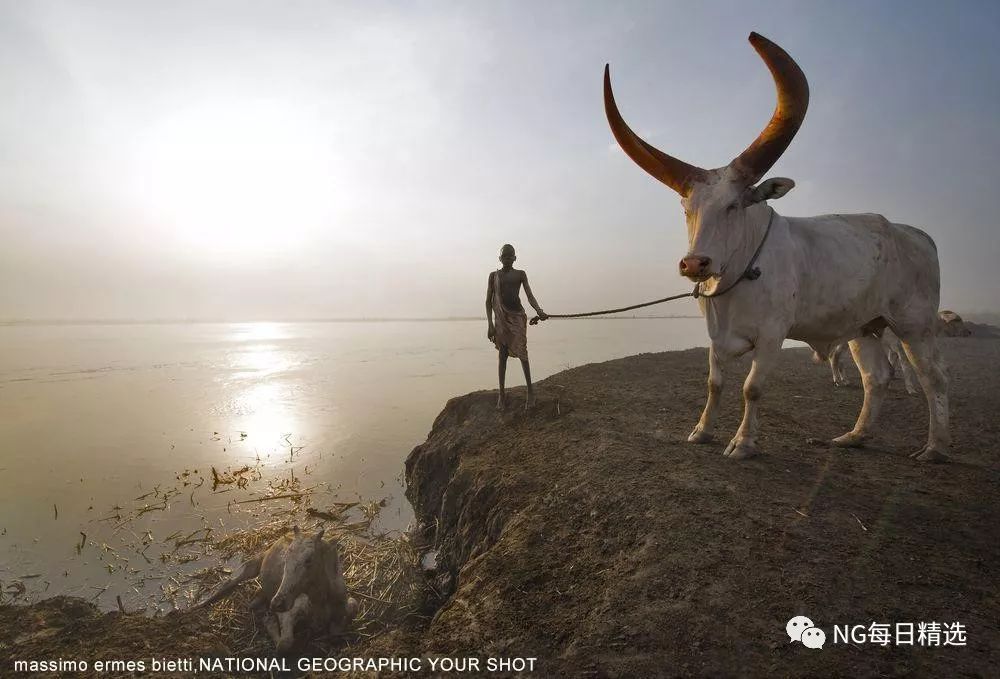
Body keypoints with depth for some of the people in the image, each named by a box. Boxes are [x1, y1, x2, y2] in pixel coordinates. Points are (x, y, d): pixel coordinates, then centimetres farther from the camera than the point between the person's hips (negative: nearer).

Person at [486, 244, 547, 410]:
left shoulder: (520, 274, 8)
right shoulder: (494, 276, 8)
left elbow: (530, 296, 0)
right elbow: (488, 301, 6)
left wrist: (539, 311, -20)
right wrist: (490, 324, -4)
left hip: (517, 316, -1)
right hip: (501, 318, 1)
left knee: (521, 353, -10)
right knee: (502, 355, 2)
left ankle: (530, 390, 0)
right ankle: (502, 393, 8)